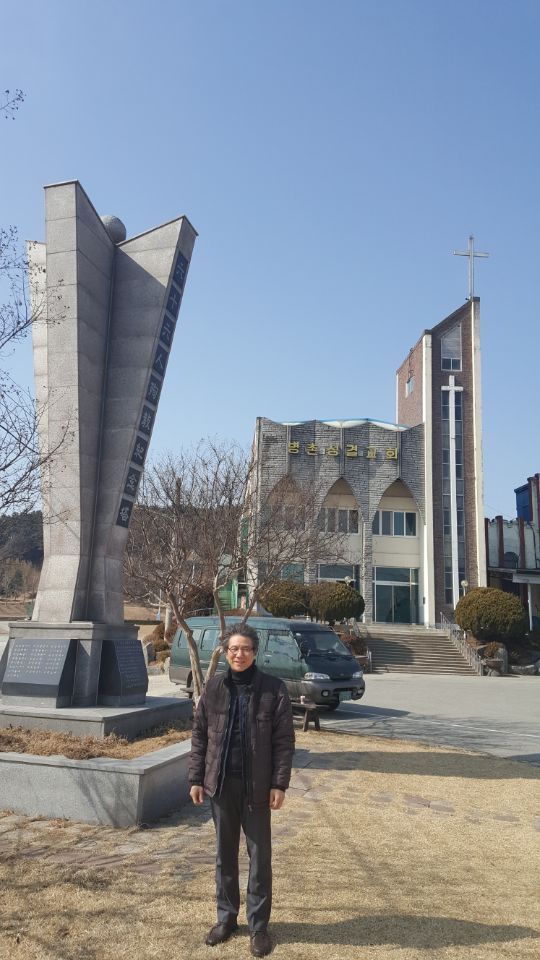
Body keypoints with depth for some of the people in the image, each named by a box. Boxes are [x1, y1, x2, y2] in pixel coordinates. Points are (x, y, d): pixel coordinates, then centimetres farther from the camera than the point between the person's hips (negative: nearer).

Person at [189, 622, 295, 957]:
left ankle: (258, 925, 23)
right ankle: (226, 917, 32)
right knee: (225, 854, 16)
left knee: (260, 856, 9)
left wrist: (279, 784, -11)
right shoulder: (214, 688, -1)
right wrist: (197, 778, 2)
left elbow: (284, 741, -7)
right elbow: (200, 735, 5)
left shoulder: (274, 689, -9)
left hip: (256, 787, -2)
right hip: (221, 784, 3)